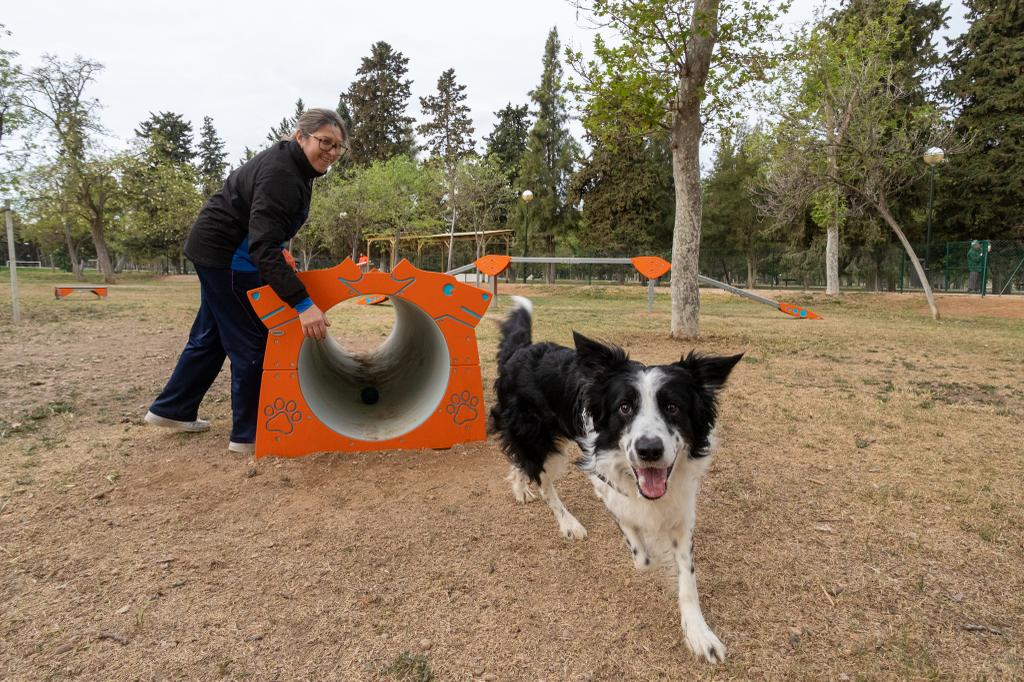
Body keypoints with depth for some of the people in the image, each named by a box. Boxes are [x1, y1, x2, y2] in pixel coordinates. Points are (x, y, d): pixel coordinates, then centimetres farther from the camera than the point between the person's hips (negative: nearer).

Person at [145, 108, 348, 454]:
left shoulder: (293, 166, 4)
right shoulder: (280, 174, -27)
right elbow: (263, 247, -37)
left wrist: (278, 253, 9)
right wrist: (303, 304, -45)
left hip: (216, 249, 10)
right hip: (226, 255, -10)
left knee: (211, 335, 19)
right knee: (250, 341, -4)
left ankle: (171, 409, 33)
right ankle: (248, 434, 6)